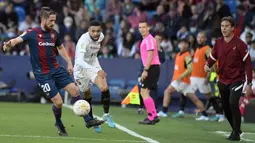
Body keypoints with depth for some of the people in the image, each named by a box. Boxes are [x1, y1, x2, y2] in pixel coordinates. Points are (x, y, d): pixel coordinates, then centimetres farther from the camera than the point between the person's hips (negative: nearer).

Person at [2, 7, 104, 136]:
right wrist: (10, 44, -46)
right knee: (58, 102, -10)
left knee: (74, 90, -4)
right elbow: (18, 39, -23)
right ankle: (59, 124, 20)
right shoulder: (32, 33, -10)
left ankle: (88, 120, 6)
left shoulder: (54, 34, 6)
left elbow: (60, 48, 22)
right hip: (42, 75, -6)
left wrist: (69, 63, 14)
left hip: (56, 69, 6)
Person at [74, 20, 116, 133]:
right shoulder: (84, 40, -33)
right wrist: (97, 71, -57)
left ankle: (106, 115, -2)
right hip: (81, 69, -4)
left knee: (104, 88, -20)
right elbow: (79, 61, -46)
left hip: (93, 65, 4)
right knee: (87, 97, 9)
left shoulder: (101, 36, -10)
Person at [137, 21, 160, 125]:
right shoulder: (145, 40, 20)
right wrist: (145, 70, 20)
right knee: (144, 92, 12)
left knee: (144, 92, -13)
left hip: (152, 68, -10)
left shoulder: (149, 39, -10)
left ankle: (152, 117, -14)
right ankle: (153, 116, 12)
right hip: (151, 68, 10)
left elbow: (150, 55, -19)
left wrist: (145, 70, -24)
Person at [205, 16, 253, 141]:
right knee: (226, 108, 11)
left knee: (233, 103, -24)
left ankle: (236, 133, -12)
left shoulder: (240, 44, -12)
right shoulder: (218, 43, 2)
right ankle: (236, 129, 33)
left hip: (236, 80, -5)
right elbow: (212, 58, 9)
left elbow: (248, 64, -10)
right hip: (222, 81, 6)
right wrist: (207, 65, -16)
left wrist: (249, 84, -12)